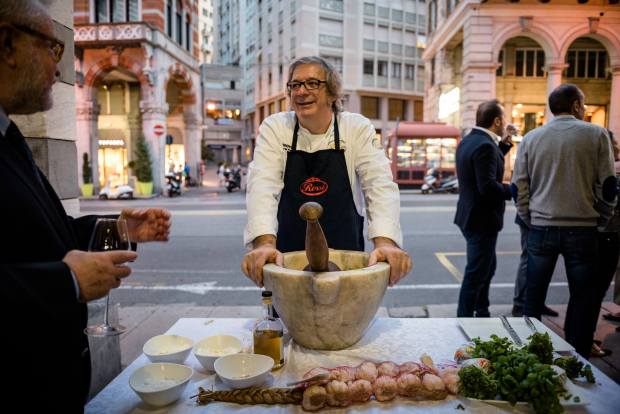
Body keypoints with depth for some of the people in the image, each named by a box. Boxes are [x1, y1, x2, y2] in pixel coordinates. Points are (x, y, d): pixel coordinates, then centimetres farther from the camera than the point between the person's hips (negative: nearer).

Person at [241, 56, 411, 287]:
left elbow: (379, 185, -16)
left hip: (345, 257, 1)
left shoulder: (358, 129, -5)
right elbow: (263, 185, -19)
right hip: (288, 258, 0)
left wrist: (385, 242, -34)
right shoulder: (274, 128, -5)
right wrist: (265, 243, -36)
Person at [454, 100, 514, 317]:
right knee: (476, 273, 1)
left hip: (471, 216, 10)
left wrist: (503, 145, 16)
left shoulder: (468, 141, 10)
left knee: (487, 266, 23)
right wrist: (513, 190, -14)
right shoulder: (485, 145, -21)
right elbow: (488, 187, -28)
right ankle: (464, 318, 12)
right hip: (482, 219, -10)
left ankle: (482, 313, 35)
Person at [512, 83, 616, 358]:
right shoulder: (596, 135, -2)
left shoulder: (531, 138, 4)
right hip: (582, 229, -2)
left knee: (533, 299, 14)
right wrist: (602, 216, 13)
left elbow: (520, 188, 4)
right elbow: (607, 185, -2)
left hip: (541, 229, 2)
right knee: (582, 300, 10)